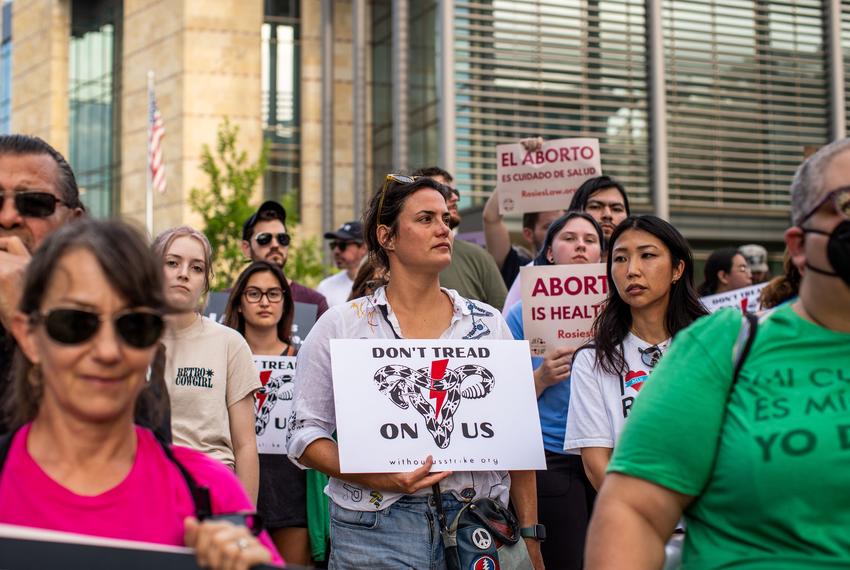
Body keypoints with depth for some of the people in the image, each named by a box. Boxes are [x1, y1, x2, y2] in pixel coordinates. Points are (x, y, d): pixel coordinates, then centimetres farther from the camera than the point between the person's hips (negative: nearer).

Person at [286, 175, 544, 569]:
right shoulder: (340, 327, 2)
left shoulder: (488, 324, 8)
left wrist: (530, 535, 3)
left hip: (477, 530, 2)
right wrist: (378, 478, -17)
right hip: (375, 531, -2)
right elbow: (306, 433, -1)